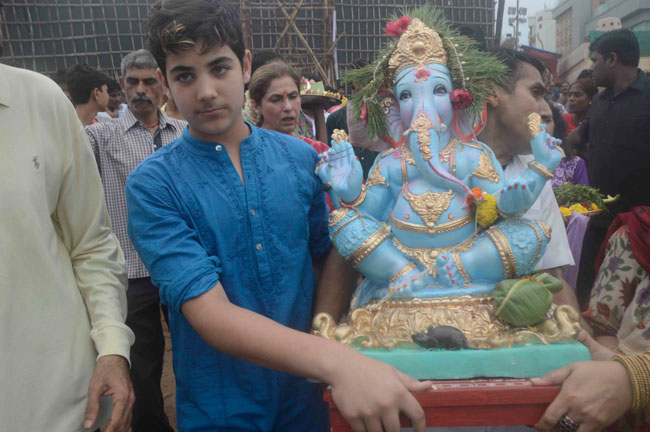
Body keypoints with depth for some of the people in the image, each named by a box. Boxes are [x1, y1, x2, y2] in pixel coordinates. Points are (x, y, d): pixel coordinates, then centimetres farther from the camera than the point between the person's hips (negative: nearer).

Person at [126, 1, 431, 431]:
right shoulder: (153, 184, -15)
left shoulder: (300, 157, -5)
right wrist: (335, 361, -37)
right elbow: (210, 313, -25)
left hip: (307, 393, 3)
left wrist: (325, 328, -11)